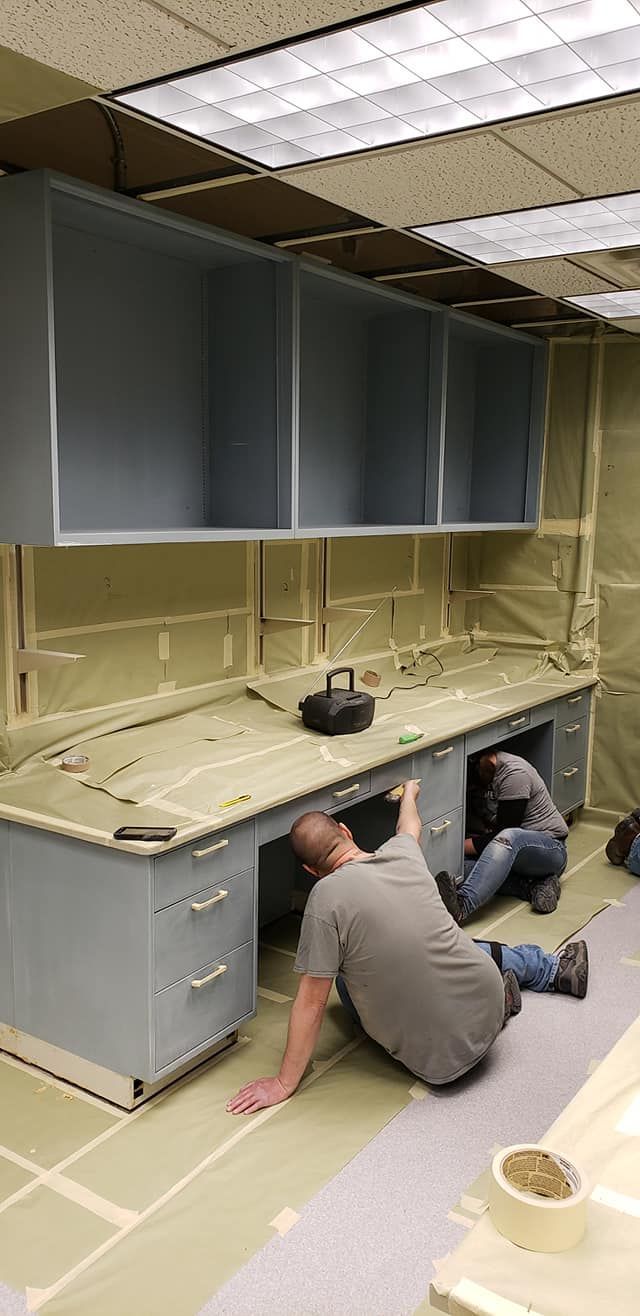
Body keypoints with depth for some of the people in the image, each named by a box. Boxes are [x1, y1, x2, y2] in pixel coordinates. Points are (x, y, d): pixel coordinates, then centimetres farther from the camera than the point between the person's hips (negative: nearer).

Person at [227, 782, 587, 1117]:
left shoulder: (327, 896, -20)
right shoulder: (403, 853, -4)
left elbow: (312, 1001, -17)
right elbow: (411, 825, 22)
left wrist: (285, 1083, -6)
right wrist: (410, 792, 45)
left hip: (440, 1060, -5)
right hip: (488, 1009, 5)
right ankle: (557, 969, 53)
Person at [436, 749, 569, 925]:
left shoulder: (514, 772, -20)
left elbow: (505, 832, -22)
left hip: (551, 850, -8)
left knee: (507, 838, -42)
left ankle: (462, 905, -59)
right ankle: (533, 887, -22)